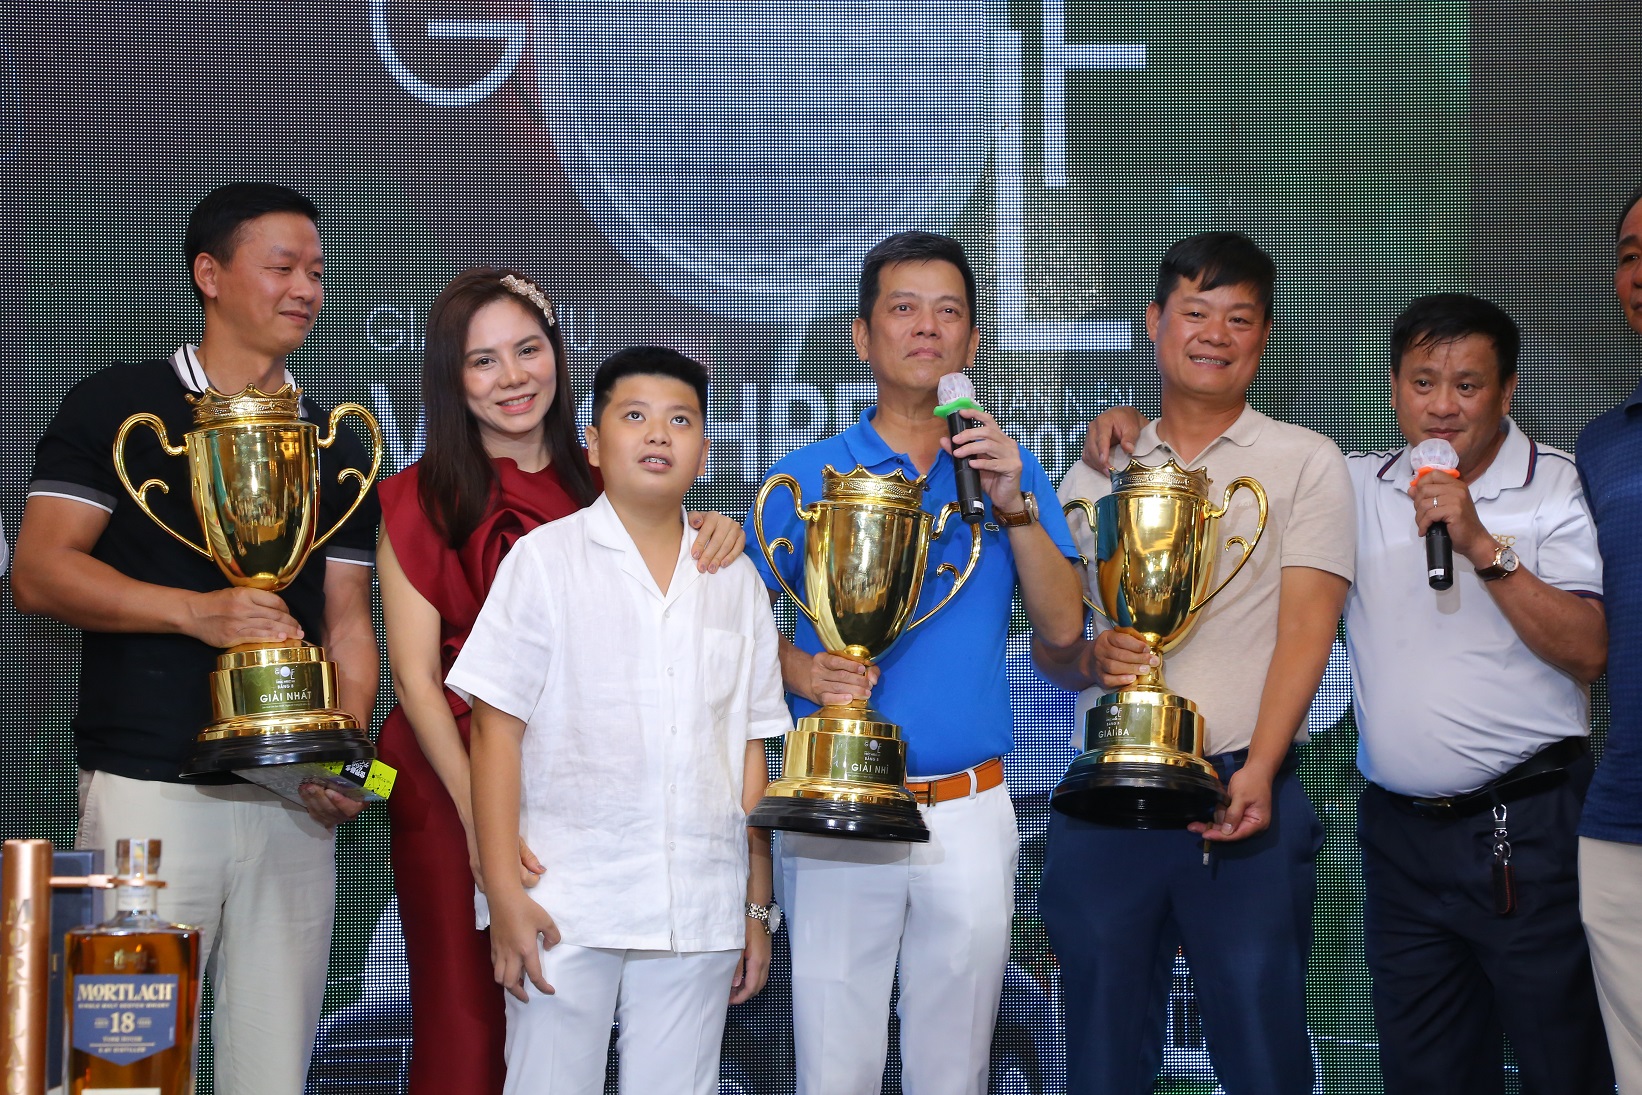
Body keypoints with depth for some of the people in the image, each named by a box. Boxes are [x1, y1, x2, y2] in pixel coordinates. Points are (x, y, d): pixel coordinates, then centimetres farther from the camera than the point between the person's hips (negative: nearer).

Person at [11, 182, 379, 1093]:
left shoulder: (336, 448, 16)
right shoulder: (120, 406, 2)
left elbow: (346, 621, 14)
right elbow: (38, 572, -6)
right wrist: (197, 612, -19)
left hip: (293, 801, 4)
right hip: (148, 787, -4)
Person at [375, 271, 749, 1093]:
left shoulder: (598, 486, 8)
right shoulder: (421, 501, -2)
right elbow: (415, 676, -8)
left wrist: (711, 534, -15)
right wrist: (479, 817, -20)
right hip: (453, 784, -3)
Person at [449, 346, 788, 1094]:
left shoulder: (735, 580, 12)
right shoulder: (544, 558, 1)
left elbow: (750, 750, 13)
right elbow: (498, 729, -3)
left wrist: (758, 906, 10)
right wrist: (505, 894, -10)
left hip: (699, 915, 3)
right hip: (565, 909, -3)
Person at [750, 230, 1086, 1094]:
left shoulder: (1006, 471, 7)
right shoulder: (809, 476, 2)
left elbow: (1062, 627, -1)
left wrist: (1015, 509, -13)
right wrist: (802, 671, -18)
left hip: (969, 817, 2)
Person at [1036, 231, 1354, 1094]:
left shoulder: (1305, 463, 6)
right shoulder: (1096, 474, 15)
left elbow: (1306, 626, -4)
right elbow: (1047, 640, 14)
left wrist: (1258, 772, -17)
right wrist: (1088, 658, -10)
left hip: (1245, 794, -3)